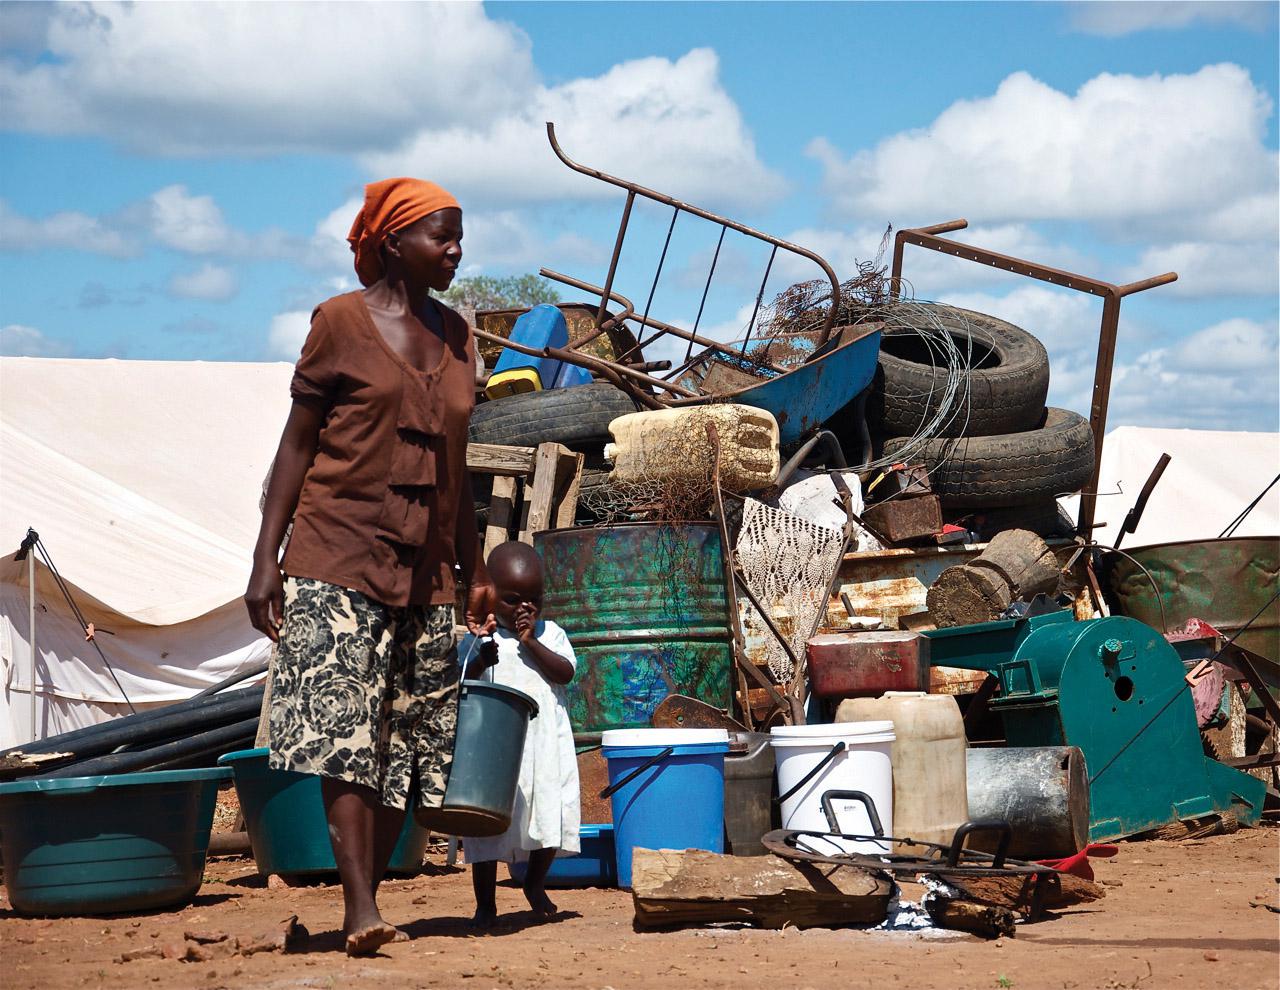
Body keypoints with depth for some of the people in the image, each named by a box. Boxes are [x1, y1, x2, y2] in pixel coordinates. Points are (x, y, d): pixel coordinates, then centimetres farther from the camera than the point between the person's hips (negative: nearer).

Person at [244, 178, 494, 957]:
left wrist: (475, 569, 20)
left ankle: (366, 896, 10)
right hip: (340, 560, -5)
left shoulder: (457, 336, 14)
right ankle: (361, 910, -20)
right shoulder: (342, 322, 0)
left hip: (425, 572, 5)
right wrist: (266, 560, -7)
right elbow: (298, 442, -1)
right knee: (345, 731, -15)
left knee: (407, 744, 2)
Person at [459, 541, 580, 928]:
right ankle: (485, 903, 10)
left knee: (551, 818, 4)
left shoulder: (550, 634, 10)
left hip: (546, 743, 2)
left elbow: (565, 672, -5)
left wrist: (530, 643, -12)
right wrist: (480, 662, -23)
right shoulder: (477, 640, 3)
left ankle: (535, 884, 30)